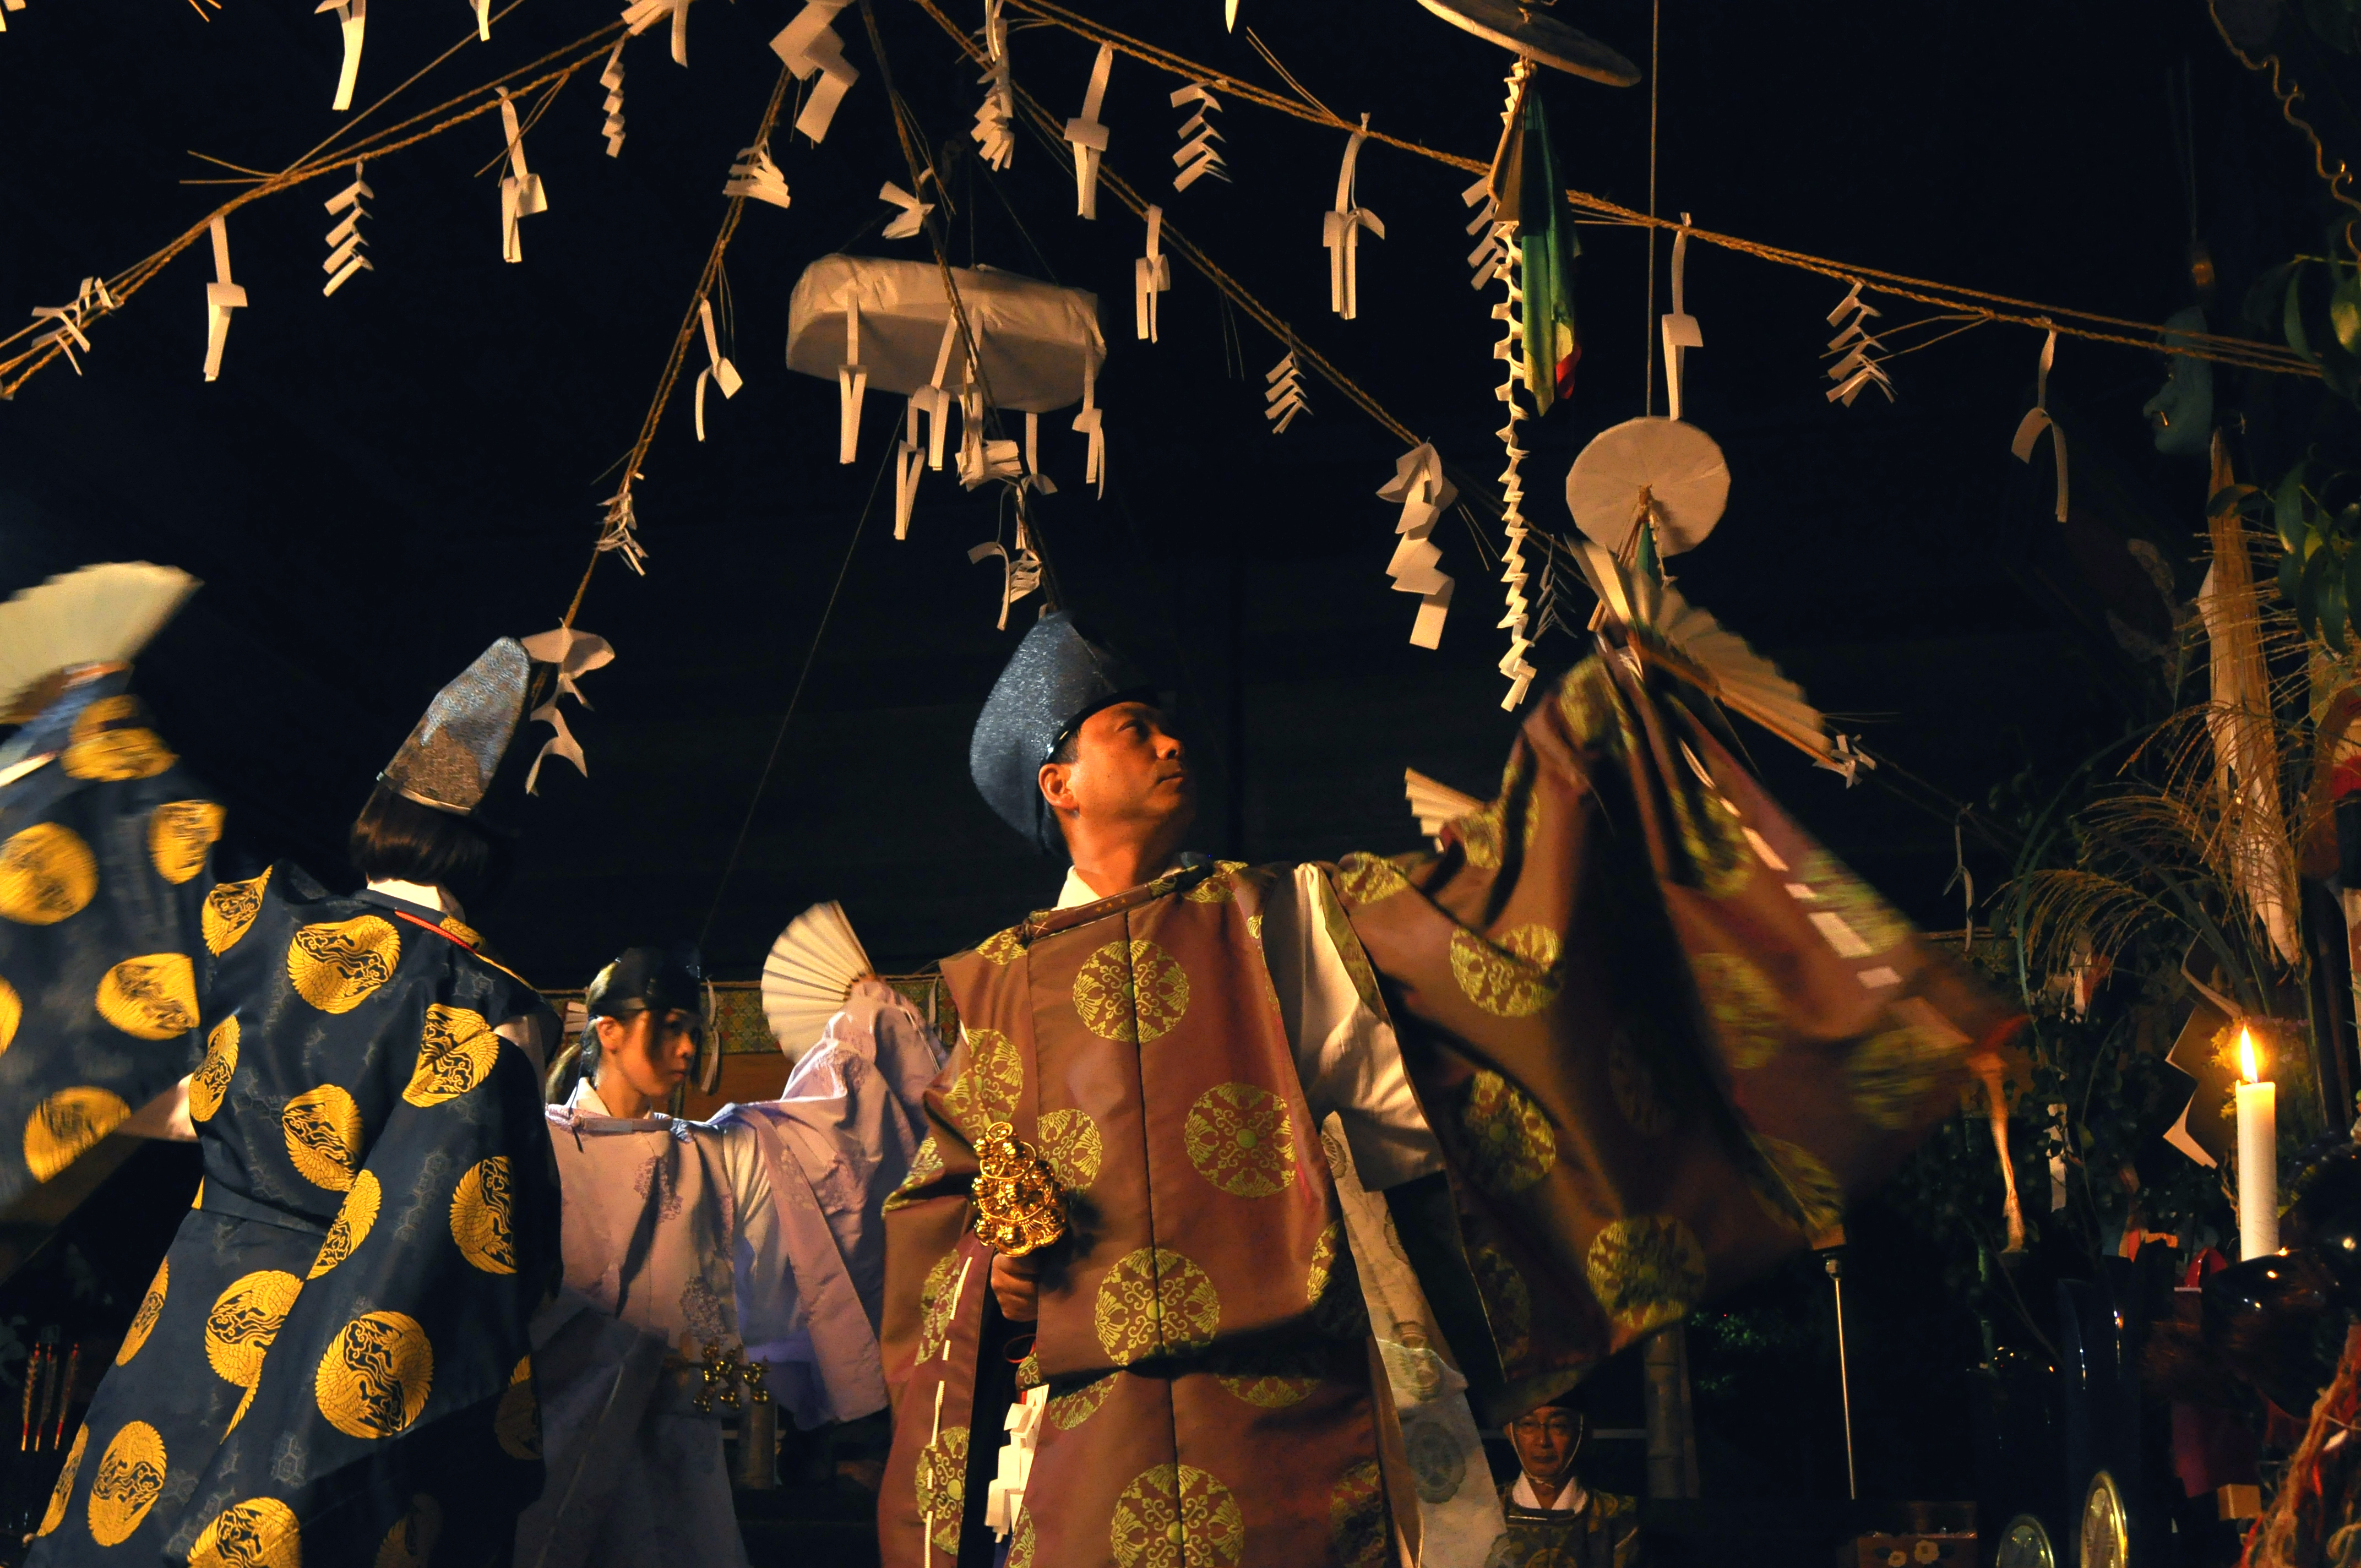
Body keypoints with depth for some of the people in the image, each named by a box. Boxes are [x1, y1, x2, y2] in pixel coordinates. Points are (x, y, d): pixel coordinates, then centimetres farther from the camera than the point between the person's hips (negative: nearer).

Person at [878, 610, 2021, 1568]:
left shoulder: (1284, 923, 16)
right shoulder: (997, 985, 16)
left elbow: (1482, 884, 6)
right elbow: (937, 1196, 16)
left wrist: (1609, 698, 2)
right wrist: (985, 1270, -6)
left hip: (1299, 1406, 0)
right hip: (1092, 1431, 0)